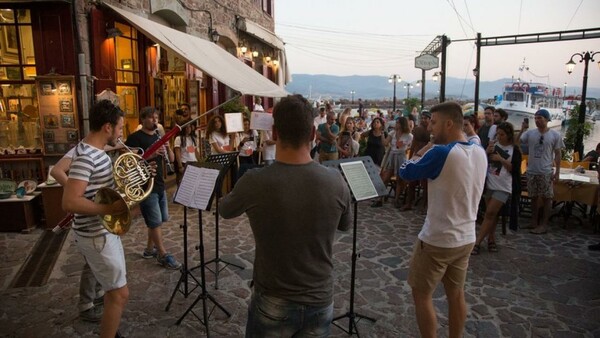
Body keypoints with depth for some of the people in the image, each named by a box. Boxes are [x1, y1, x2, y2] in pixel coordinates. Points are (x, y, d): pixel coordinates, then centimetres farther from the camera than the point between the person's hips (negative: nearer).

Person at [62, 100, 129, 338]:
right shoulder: (85, 157, -24)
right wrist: (110, 209, -25)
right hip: (96, 236, -10)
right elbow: (69, 203, -30)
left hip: (105, 231, 10)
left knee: (114, 290, 22)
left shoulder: (96, 151, 7)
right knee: (120, 294, -1)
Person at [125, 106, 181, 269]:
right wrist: (150, 155, -27)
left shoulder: (158, 137, 13)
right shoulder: (135, 138, -9)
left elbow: (172, 159, 10)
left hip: (160, 185, 8)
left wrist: (167, 146, -9)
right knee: (155, 222, -3)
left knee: (159, 220, 14)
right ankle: (163, 255, 6)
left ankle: (149, 249, 29)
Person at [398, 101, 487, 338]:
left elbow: (405, 172, -12)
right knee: (456, 294, 20)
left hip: (437, 240, -8)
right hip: (466, 238, 8)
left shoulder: (441, 153, -23)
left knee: (421, 294, 10)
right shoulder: (480, 153, 2)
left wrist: (422, 152, 2)